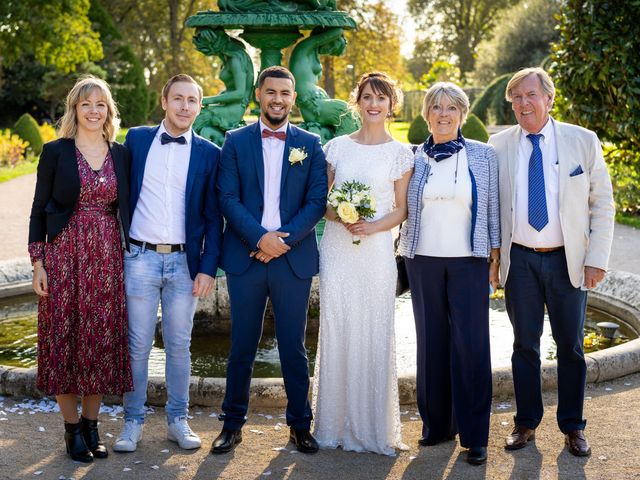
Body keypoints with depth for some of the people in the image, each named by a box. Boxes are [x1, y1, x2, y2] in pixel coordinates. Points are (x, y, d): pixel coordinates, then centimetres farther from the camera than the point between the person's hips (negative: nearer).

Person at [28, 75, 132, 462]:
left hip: (108, 256, 2)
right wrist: (38, 262, -5)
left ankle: (91, 424, 18)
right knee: (65, 337, 1)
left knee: (103, 340, 4)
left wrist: (130, 256, 6)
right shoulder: (56, 152, 0)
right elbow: (39, 209, 1)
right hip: (65, 253, -2)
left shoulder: (121, 154, 8)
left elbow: (125, 208, 11)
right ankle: (72, 428, 13)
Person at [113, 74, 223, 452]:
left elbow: (214, 218, 3)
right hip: (140, 258, 0)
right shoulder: (136, 139, 4)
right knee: (137, 345, 5)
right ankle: (134, 421, 16)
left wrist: (208, 268, -4)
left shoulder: (209, 154, 3)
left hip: (185, 261, 0)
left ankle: (178, 421, 20)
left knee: (179, 346, 9)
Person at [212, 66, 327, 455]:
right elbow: (228, 197, -2)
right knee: (242, 346, 7)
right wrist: (260, 237, -15)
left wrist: (284, 238, -12)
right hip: (245, 257, 0)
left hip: (294, 258, 0)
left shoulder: (310, 144, 7)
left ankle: (300, 424, 18)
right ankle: (233, 424, 18)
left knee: (293, 347, 7)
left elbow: (318, 201, 0)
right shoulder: (236, 141, 6)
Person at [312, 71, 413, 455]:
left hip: (376, 251, -1)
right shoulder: (337, 147, 8)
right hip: (337, 249, 1)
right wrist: (340, 216, -10)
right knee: (336, 332, 2)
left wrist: (374, 226, -13)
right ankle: (336, 424, 14)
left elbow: (402, 209, 4)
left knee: (375, 334, 1)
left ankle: (374, 427, 14)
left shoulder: (400, 153, 4)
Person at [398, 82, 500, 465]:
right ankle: (437, 424, 18)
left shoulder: (484, 156, 2)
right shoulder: (413, 158, 6)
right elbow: (402, 209, 12)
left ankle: (475, 435, 4)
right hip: (424, 261, 2)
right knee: (431, 342, 6)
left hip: (469, 262, -2)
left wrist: (495, 260, 1)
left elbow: (493, 211, 4)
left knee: (471, 345, -4)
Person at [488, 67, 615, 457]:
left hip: (568, 260, -1)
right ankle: (527, 422, 23)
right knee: (525, 344, 10)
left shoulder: (583, 142, -2)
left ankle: (573, 426, 22)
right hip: (519, 260, 1)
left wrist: (597, 259, -6)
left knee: (571, 347, 8)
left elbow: (603, 204, 0)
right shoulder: (499, 145, 2)